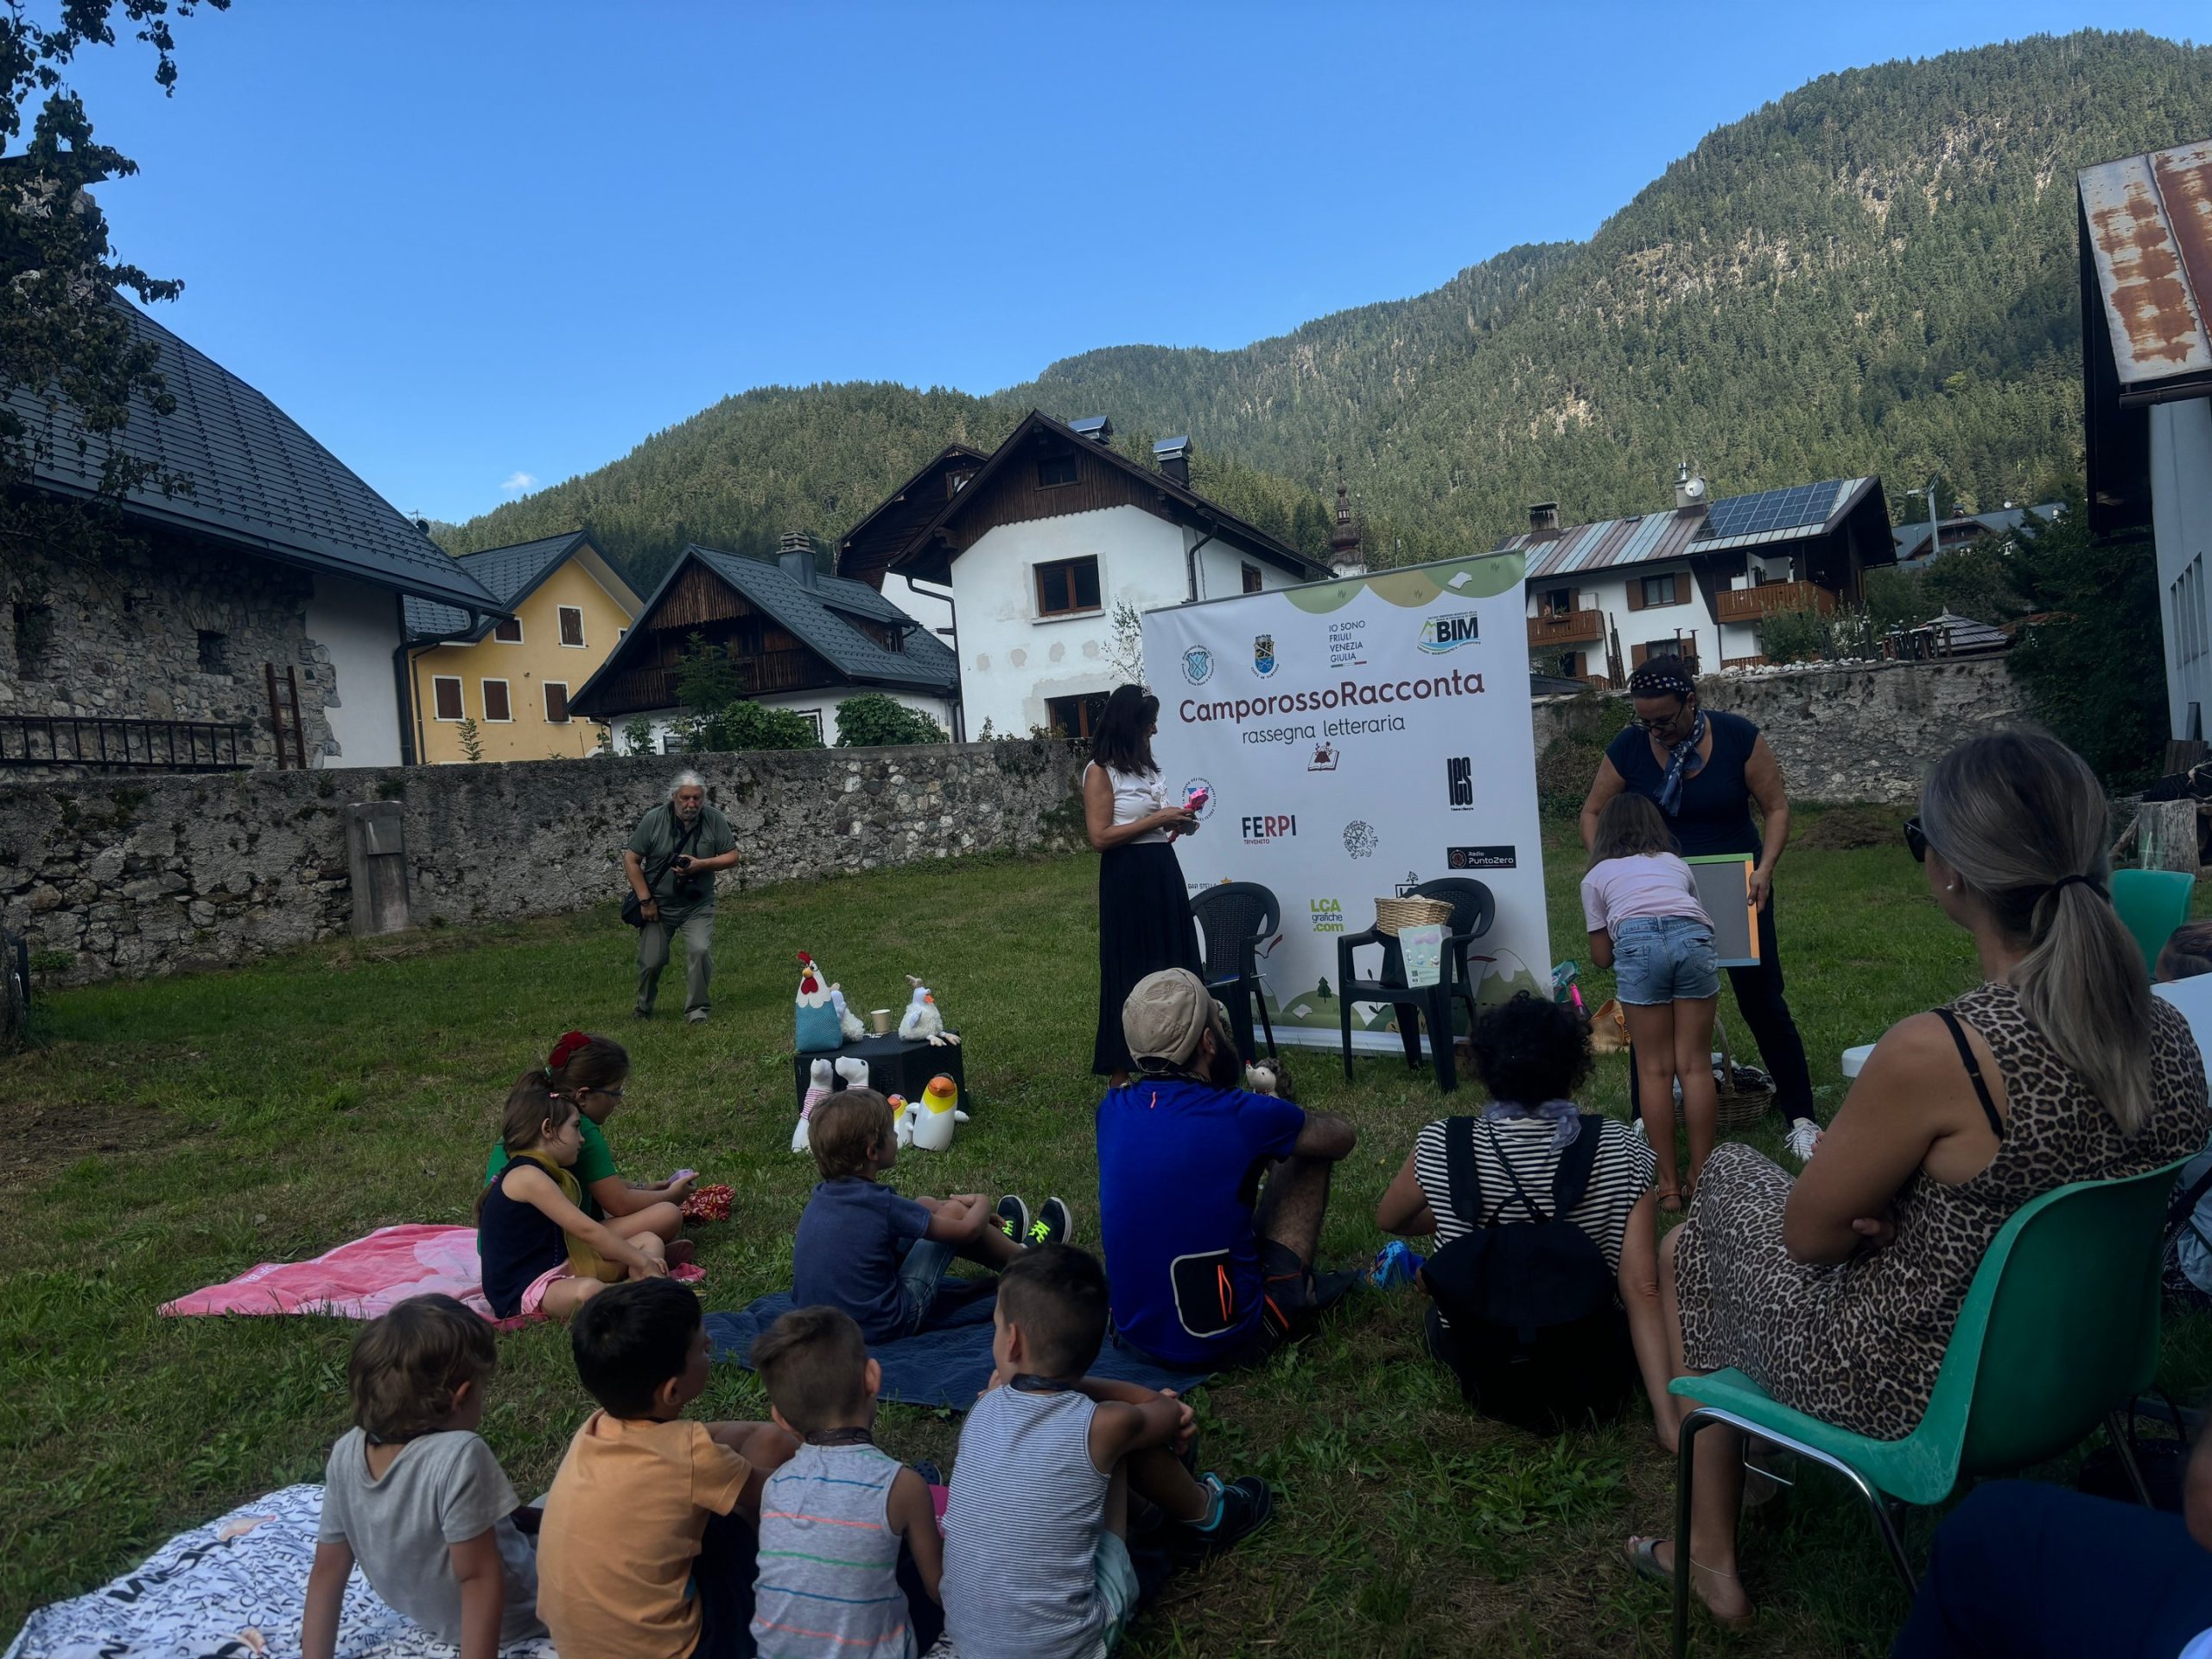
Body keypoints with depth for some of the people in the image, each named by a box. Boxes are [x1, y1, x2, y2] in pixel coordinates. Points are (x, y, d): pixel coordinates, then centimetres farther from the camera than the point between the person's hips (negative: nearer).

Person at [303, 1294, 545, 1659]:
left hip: (427, 1613, 7)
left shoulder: (347, 1453, -15)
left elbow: (326, 1572, -6)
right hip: (510, 1620, -6)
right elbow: (479, 1579, -30)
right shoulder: (460, 1455, -36)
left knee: (538, 1516, 26)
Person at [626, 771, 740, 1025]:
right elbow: (631, 861, -6)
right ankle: (644, 1009, 30)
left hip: (697, 906, 0)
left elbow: (732, 856, -2)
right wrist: (645, 900, -10)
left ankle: (696, 1010, -3)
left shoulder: (714, 820, -7)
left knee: (700, 950, -20)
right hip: (658, 905, 0)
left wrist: (701, 864, -19)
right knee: (651, 961, 1)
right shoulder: (654, 820, -10)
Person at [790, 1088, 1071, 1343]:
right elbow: (967, 1230, -13)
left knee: (927, 1207, 16)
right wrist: (980, 1204, 9)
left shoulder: (823, 1196, -1)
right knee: (954, 1213, 1)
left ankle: (1000, 1244, 42)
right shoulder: (879, 1204, -24)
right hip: (884, 1327, -7)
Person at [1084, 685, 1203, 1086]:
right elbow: (1100, 837, -16)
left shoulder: (1148, 767, 13)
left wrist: (1178, 822, 5)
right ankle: (1120, 1074, 10)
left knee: (1173, 967, 9)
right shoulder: (1100, 772, -9)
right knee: (1129, 971, -1)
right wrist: (1156, 820, -16)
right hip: (1127, 880, -7)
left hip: (1164, 874, 8)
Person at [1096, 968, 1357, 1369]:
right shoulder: (1243, 1118, -19)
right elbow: (1342, 1137, 3)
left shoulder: (1112, 1109, -4)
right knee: (1308, 1153, 9)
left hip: (1134, 1331, 5)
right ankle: (1299, 1291, 26)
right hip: (1223, 1344, -5)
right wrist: (1284, 1120, 21)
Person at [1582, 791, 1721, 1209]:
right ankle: (1701, 1176, 14)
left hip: (1638, 943, -2)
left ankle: (1668, 1185, 8)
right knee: (1695, 1065, 9)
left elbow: (1601, 955, 24)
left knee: (1654, 1070, 6)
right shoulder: (1676, 864, 33)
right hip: (1694, 938, 2)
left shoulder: (1597, 876, 27)